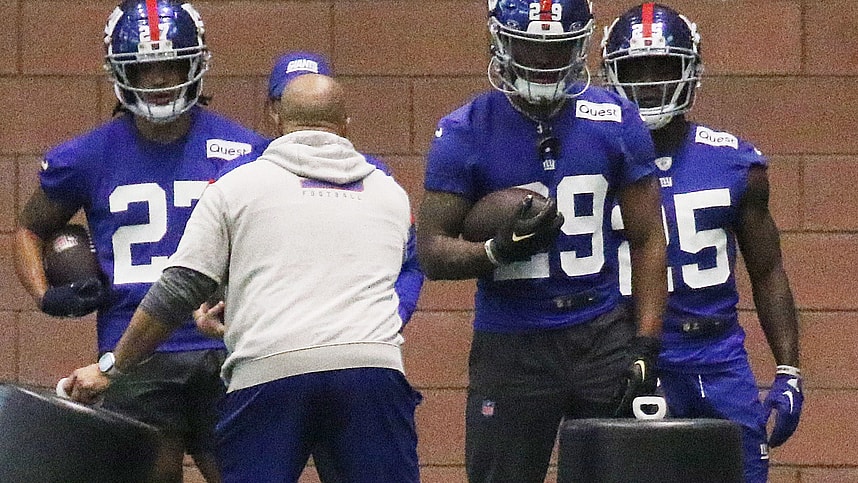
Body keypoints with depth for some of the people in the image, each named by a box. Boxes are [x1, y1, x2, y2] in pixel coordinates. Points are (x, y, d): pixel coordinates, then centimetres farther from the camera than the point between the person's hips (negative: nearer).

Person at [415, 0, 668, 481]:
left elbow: (648, 241, 5)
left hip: (604, 336, 1)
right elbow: (432, 251, -2)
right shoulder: (466, 132, -2)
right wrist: (499, 249, -22)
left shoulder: (616, 121, 3)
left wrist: (645, 347, -5)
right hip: (511, 346, -1)